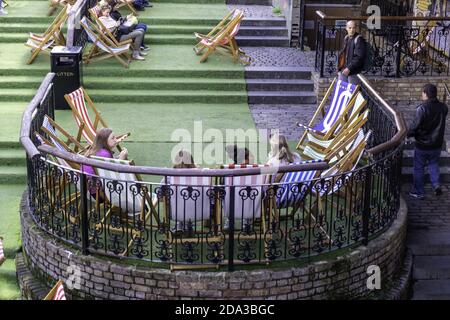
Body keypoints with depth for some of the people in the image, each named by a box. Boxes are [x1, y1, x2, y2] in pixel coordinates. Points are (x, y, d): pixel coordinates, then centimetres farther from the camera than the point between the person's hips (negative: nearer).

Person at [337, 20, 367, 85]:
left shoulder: (359, 39, -12)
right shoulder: (346, 38, 12)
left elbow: (359, 57, -19)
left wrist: (349, 68, -23)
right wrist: (339, 68, 15)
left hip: (353, 72, -7)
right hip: (343, 70, 7)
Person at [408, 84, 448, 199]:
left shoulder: (422, 109, -23)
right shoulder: (443, 107, -6)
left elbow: (415, 126, -20)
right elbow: (440, 123, 9)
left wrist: (408, 134, -3)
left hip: (422, 144, -5)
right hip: (437, 144, 5)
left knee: (419, 168, 11)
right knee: (433, 164, 25)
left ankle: (419, 192, 20)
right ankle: (436, 185, 8)